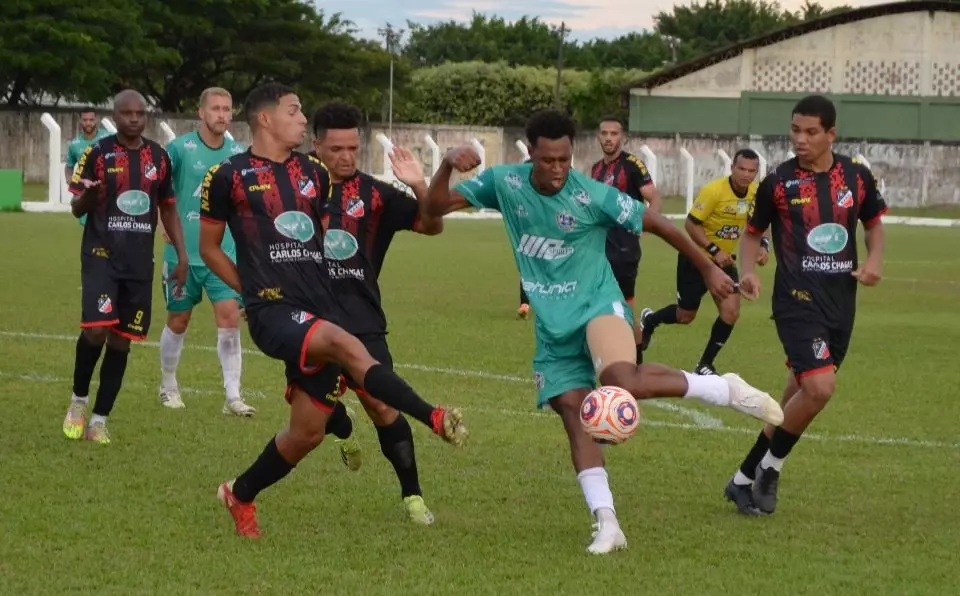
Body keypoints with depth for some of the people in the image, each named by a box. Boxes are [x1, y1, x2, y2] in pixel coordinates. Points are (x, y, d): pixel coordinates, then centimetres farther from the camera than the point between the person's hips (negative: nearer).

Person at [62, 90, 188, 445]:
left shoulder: (158, 157, 8)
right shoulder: (97, 153, -3)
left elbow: (168, 208, 19)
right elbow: (77, 209, 0)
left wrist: (181, 254, 12)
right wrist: (87, 195, -24)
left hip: (139, 262, 4)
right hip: (101, 255, -4)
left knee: (121, 340, 4)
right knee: (96, 329, -19)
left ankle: (99, 420, 12)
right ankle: (79, 400, 5)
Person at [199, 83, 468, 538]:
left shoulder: (314, 174, 16)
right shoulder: (228, 177, 1)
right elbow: (209, 248, 11)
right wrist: (252, 289, 7)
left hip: (321, 309, 6)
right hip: (274, 312, -6)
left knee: (308, 432, 5)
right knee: (346, 346, -35)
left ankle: (240, 495, 28)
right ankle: (435, 418, -40)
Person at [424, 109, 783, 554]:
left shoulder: (594, 196, -15)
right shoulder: (505, 183, -5)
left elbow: (658, 224, -4)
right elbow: (436, 207, -3)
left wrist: (709, 271, 1)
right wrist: (447, 165, -23)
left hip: (598, 305, -4)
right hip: (552, 325, 5)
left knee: (622, 383, -32)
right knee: (573, 413, -7)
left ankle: (725, 390, -13)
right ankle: (606, 524, -8)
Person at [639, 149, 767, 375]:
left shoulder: (757, 194, -7)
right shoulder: (714, 190, -25)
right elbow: (691, 224, -21)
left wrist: (763, 245, -9)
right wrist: (714, 250, -27)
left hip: (725, 260, 5)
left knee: (730, 311, -12)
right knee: (685, 316, 6)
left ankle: (705, 365, 7)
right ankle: (649, 320, 41)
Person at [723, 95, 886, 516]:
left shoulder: (856, 177, 3)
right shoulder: (778, 181, -4)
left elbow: (874, 222, 19)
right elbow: (753, 231, 7)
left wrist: (874, 259, -1)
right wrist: (748, 271, -11)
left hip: (840, 302, 4)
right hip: (798, 300, -4)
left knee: (801, 395, 10)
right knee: (819, 387, -21)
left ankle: (745, 478, 25)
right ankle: (769, 469, 1)